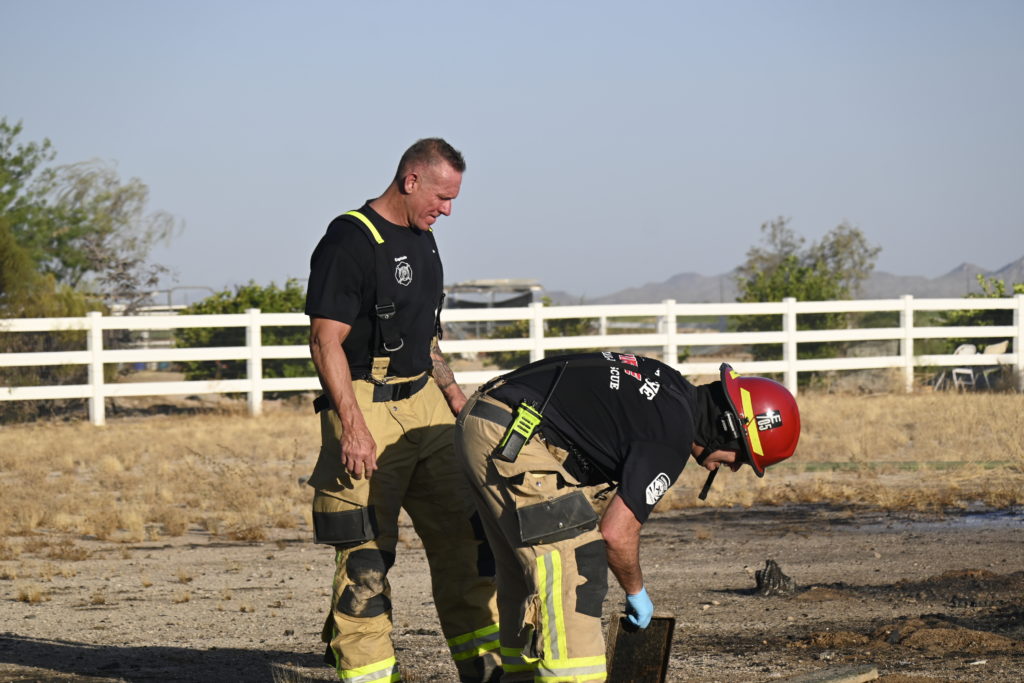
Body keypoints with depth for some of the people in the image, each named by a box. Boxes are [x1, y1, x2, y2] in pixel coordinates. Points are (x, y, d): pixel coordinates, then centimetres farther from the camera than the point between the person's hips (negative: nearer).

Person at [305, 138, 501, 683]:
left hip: (424, 405, 9)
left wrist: (451, 391, 14)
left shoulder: (421, 239, 14)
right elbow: (326, 341, -18)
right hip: (367, 409, -9)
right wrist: (353, 427, -24)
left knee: (465, 532, 9)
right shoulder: (349, 240, -14)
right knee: (365, 554, -5)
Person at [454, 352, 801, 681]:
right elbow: (617, 532, -13)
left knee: (524, 566, 18)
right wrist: (636, 591, 5)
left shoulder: (669, 387, 14)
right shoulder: (671, 437, -14)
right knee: (571, 565, -10)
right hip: (512, 440, -10)